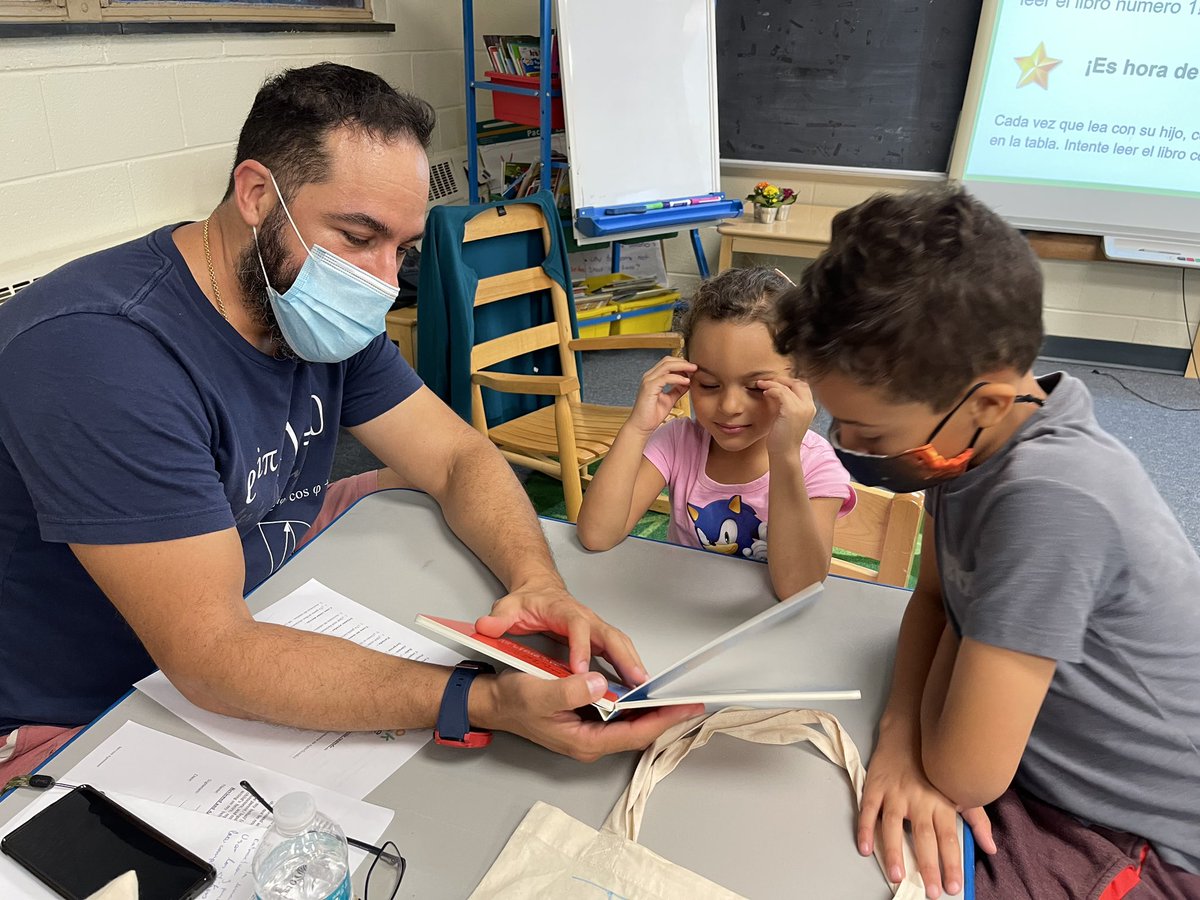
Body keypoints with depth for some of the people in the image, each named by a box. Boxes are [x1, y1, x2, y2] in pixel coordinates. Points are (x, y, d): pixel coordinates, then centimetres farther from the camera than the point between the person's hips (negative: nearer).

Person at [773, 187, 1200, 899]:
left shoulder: (1050, 499, -36)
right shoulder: (964, 424, -11)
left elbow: (962, 775, -29)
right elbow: (934, 594, 2)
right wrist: (905, 727, -15)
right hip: (1042, 765, 7)